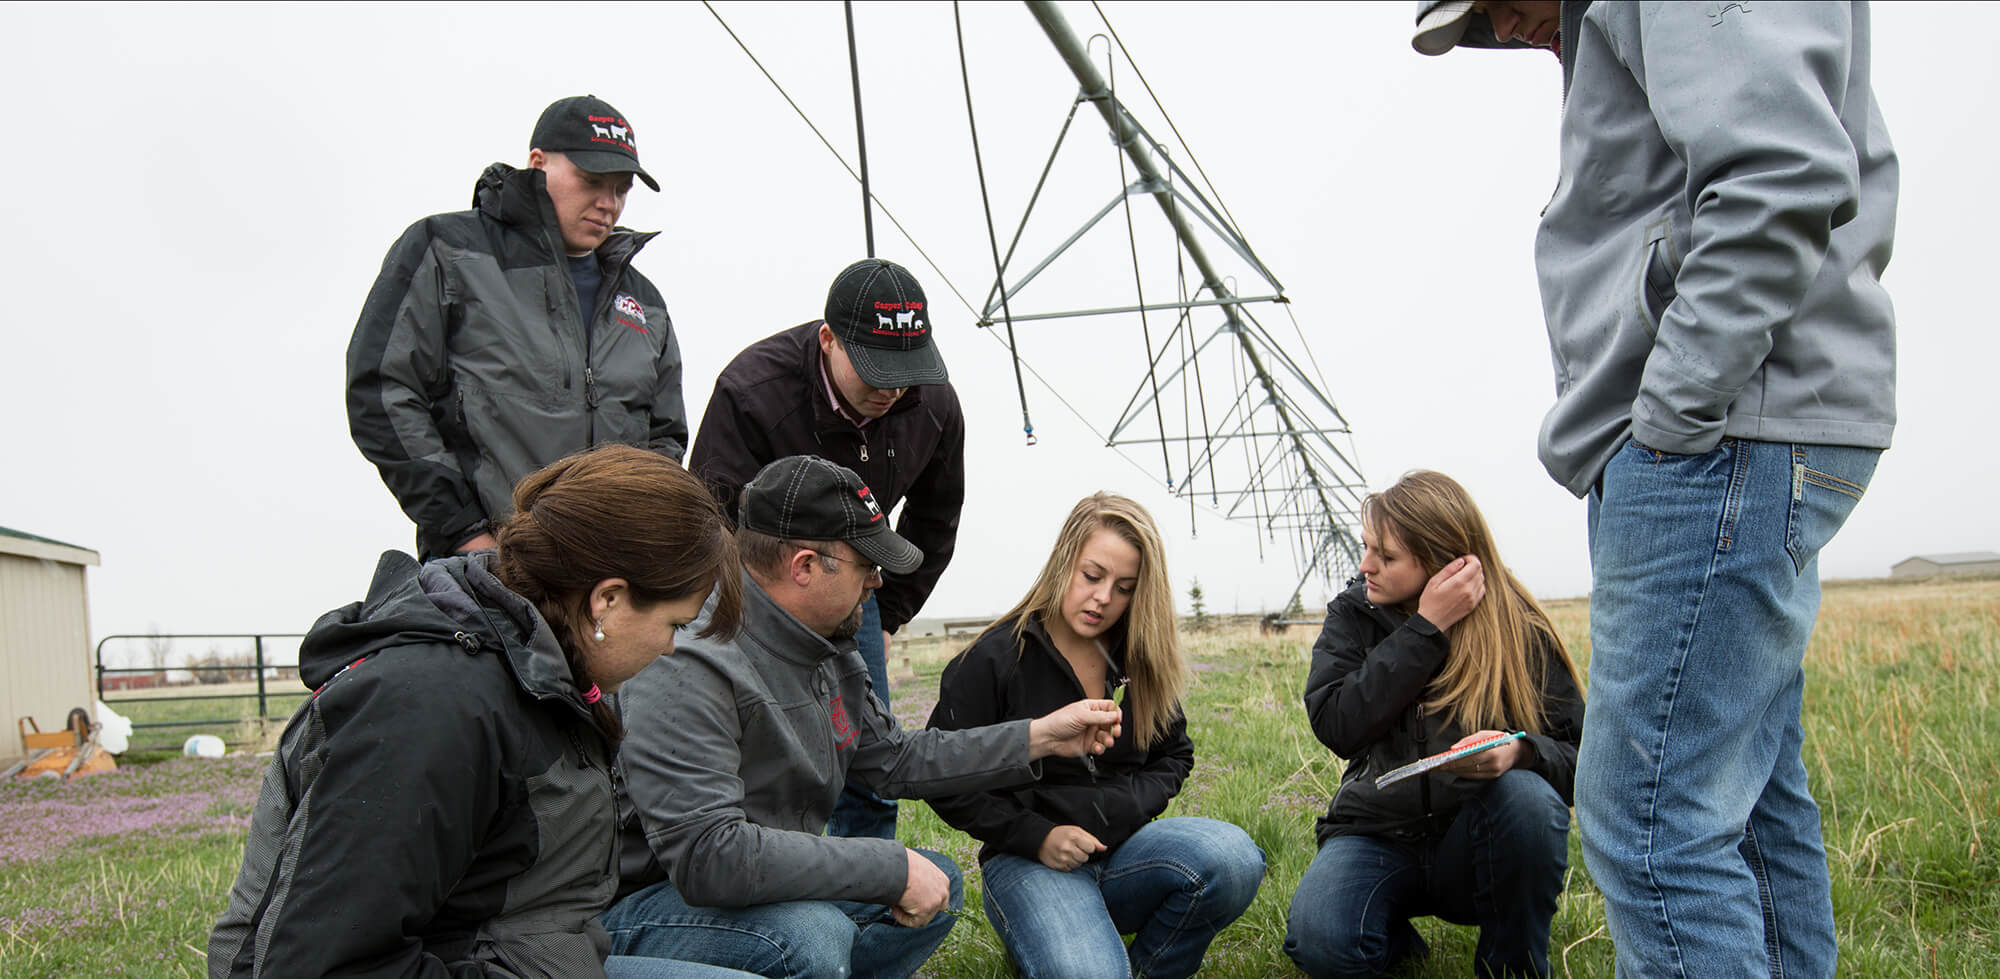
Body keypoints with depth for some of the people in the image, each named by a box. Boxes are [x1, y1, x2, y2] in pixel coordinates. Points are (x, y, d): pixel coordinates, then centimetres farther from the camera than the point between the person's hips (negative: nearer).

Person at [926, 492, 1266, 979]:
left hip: (1122, 848, 4)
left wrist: (1128, 808, -3)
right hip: (1030, 861, -4)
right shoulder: (994, 660, -6)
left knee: (1233, 857, -27)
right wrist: (1037, 837, -12)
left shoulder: (1140, 661, 7)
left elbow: (1173, 755, 19)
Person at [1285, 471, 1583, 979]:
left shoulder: (1520, 629, -4)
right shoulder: (1353, 615, 0)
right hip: (1376, 836, 1)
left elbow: (1579, 755, -6)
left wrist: (1520, 751, -30)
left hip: (1473, 844, 0)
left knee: (1530, 800, -34)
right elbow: (1336, 727, -16)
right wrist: (1427, 630, -18)